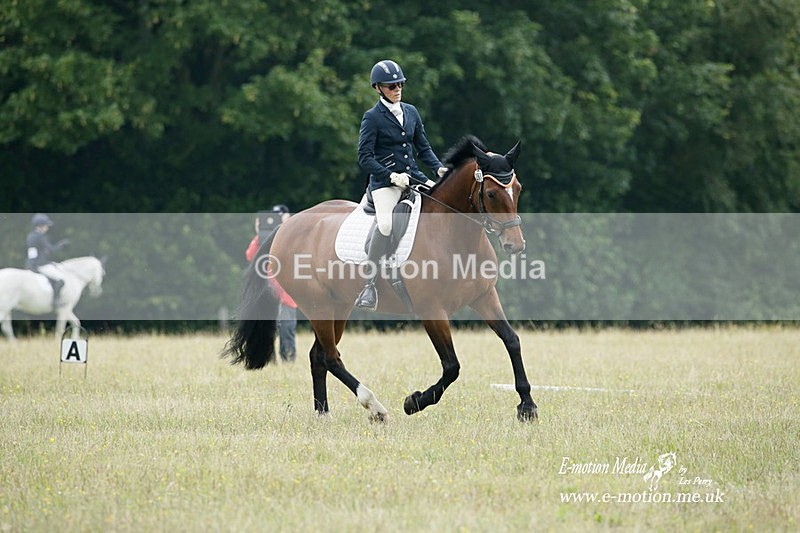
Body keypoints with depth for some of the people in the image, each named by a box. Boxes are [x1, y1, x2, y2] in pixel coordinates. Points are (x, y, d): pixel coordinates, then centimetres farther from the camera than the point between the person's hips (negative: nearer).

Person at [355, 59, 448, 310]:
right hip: (384, 182, -6)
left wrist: (439, 168, 0)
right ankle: (369, 285, -21)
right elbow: (365, 158, -8)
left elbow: (423, 147, 17)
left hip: (413, 176, 6)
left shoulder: (411, 112, 13)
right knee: (386, 224, -30)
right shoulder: (372, 118, -4)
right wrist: (392, 176, -19)